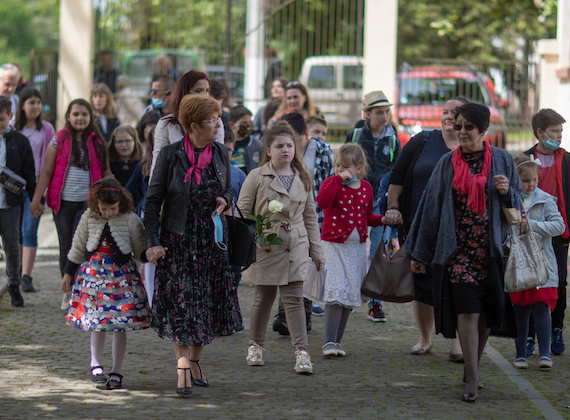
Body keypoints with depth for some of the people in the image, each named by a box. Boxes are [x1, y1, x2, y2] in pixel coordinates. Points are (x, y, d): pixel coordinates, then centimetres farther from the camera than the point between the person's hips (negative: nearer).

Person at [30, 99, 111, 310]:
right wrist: (36, 199, -4)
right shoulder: (59, 140, 2)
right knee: (66, 248, 6)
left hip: (87, 202, 0)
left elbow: (105, 172, 12)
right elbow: (46, 171, 1)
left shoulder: (97, 142, 5)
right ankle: (67, 292, 16)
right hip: (63, 202, 0)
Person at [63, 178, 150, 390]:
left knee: (120, 326, 1)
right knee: (96, 321, 1)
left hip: (122, 275, -1)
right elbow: (78, 247, 12)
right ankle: (96, 363, 22)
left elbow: (141, 251, 4)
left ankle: (116, 372, 11)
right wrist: (68, 273, 16)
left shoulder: (130, 220, -6)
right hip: (94, 273, 1)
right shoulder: (89, 218, 0)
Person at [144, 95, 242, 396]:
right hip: (178, 239, -4)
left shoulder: (220, 153, 4)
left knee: (209, 302, 7)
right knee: (182, 301, -8)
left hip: (211, 239, 4)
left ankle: (194, 360, 22)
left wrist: (225, 200, -6)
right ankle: (183, 366, -6)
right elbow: (153, 200, -7)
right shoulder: (171, 155, -9)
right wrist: (152, 241, -14)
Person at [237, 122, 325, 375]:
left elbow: (310, 217, 15)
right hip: (264, 246, -2)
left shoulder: (302, 179, 10)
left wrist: (317, 250, 14)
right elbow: (242, 214, 0)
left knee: (294, 298, -6)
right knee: (264, 297, 7)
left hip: (295, 247, 2)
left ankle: (302, 353, -11)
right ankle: (255, 346, 26)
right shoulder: (257, 177, -2)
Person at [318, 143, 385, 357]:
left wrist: (383, 219, 3)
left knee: (350, 295, 7)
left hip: (358, 246, 5)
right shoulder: (331, 183, -4)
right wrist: (338, 180, -27)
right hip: (334, 243, -5)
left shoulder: (366, 188, 9)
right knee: (337, 292, -17)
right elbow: (322, 201, -26)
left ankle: (337, 341, 16)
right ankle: (329, 342, -17)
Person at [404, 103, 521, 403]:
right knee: (467, 310, -11)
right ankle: (473, 378, -10)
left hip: (490, 247, 1)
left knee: (484, 312, 6)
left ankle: (472, 368, 25)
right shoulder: (448, 164, 5)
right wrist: (419, 253, 8)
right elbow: (431, 207, 8)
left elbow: (517, 205, 9)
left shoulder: (502, 161, 5)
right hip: (458, 248, -1)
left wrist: (506, 192, -15)